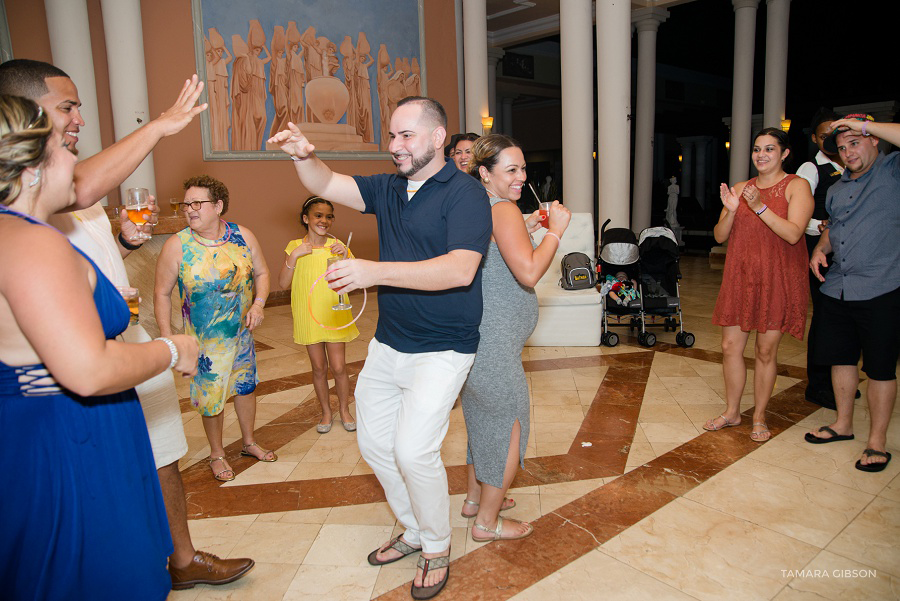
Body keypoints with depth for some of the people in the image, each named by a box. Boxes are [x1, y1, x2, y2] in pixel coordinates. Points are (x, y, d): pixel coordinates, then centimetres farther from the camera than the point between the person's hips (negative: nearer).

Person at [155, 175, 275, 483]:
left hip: (241, 333, 3)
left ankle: (249, 442, 40)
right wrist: (167, 337, -13)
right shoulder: (176, 246, -14)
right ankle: (217, 454, 32)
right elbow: (162, 293, -8)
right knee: (211, 397, 8)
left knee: (245, 386, 17)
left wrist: (258, 304, -11)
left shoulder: (243, 236, -6)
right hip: (203, 340, -3)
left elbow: (261, 272, 6)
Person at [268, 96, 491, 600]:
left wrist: (377, 271, -33)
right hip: (388, 344, 8)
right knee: (374, 443, 14)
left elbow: (460, 270, -28)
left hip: (441, 350, -8)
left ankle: (438, 547, 15)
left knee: (413, 450, -14)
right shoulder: (388, 188, 9)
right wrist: (304, 155, -13)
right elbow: (326, 185, 10)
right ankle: (415, 532, 36)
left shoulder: (465, 193, -14)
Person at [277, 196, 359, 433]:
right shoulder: (295, 246, -1)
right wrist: (294, 256, -17)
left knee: (338, 367, 2)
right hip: (308, 317, 1)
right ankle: (326, 413, 29)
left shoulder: (337, 245, -3)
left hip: (335, 315, -1)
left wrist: (345, 256, -20)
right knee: (319, 368, 11)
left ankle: (345, 411, 24)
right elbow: (283, 283, -6)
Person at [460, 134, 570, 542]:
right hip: (495, 344, -10)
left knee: (485, 419, 24)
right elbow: (529, 273, -27)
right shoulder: (503, 209, -17)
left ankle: (475, 497, 41)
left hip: (477, 338, 10)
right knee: (511, 425, 5)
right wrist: (555, 230, -16)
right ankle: (487, 522, 19)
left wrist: (522, 231, 16)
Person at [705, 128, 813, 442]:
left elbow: (794, 233, -15)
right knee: (731, 346, 4)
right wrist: (730, 211, -11)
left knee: (766, 351, 3)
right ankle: (732, 411, 21)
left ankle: (759, 417, 19)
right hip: (740, 277, 4)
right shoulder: (740, 188, 11)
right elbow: (720, 236, 7)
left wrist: (760, 207, -24)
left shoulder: (796, 186, -2)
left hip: (777, 279, -4)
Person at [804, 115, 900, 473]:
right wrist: (820, 250, 10)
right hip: (837, 289, 7)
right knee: (841, 358, 15)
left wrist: (864, 125, -15)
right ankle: (843, 424, 32)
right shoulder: (837, 188, 18)